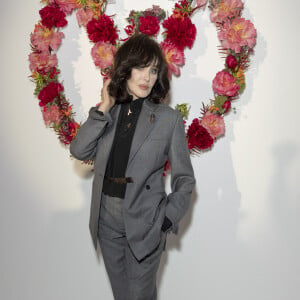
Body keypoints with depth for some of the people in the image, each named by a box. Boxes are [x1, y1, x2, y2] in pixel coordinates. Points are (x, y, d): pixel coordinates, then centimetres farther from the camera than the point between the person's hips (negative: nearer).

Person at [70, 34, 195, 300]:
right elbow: (79, 151, -9)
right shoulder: (107, 113, 3)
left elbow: (184, 179, -3)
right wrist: (104, 108, -11)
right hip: (106, 218, 4)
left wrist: (166, 221, -12)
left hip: (144, 222, -3)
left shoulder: (169, 118, -7)